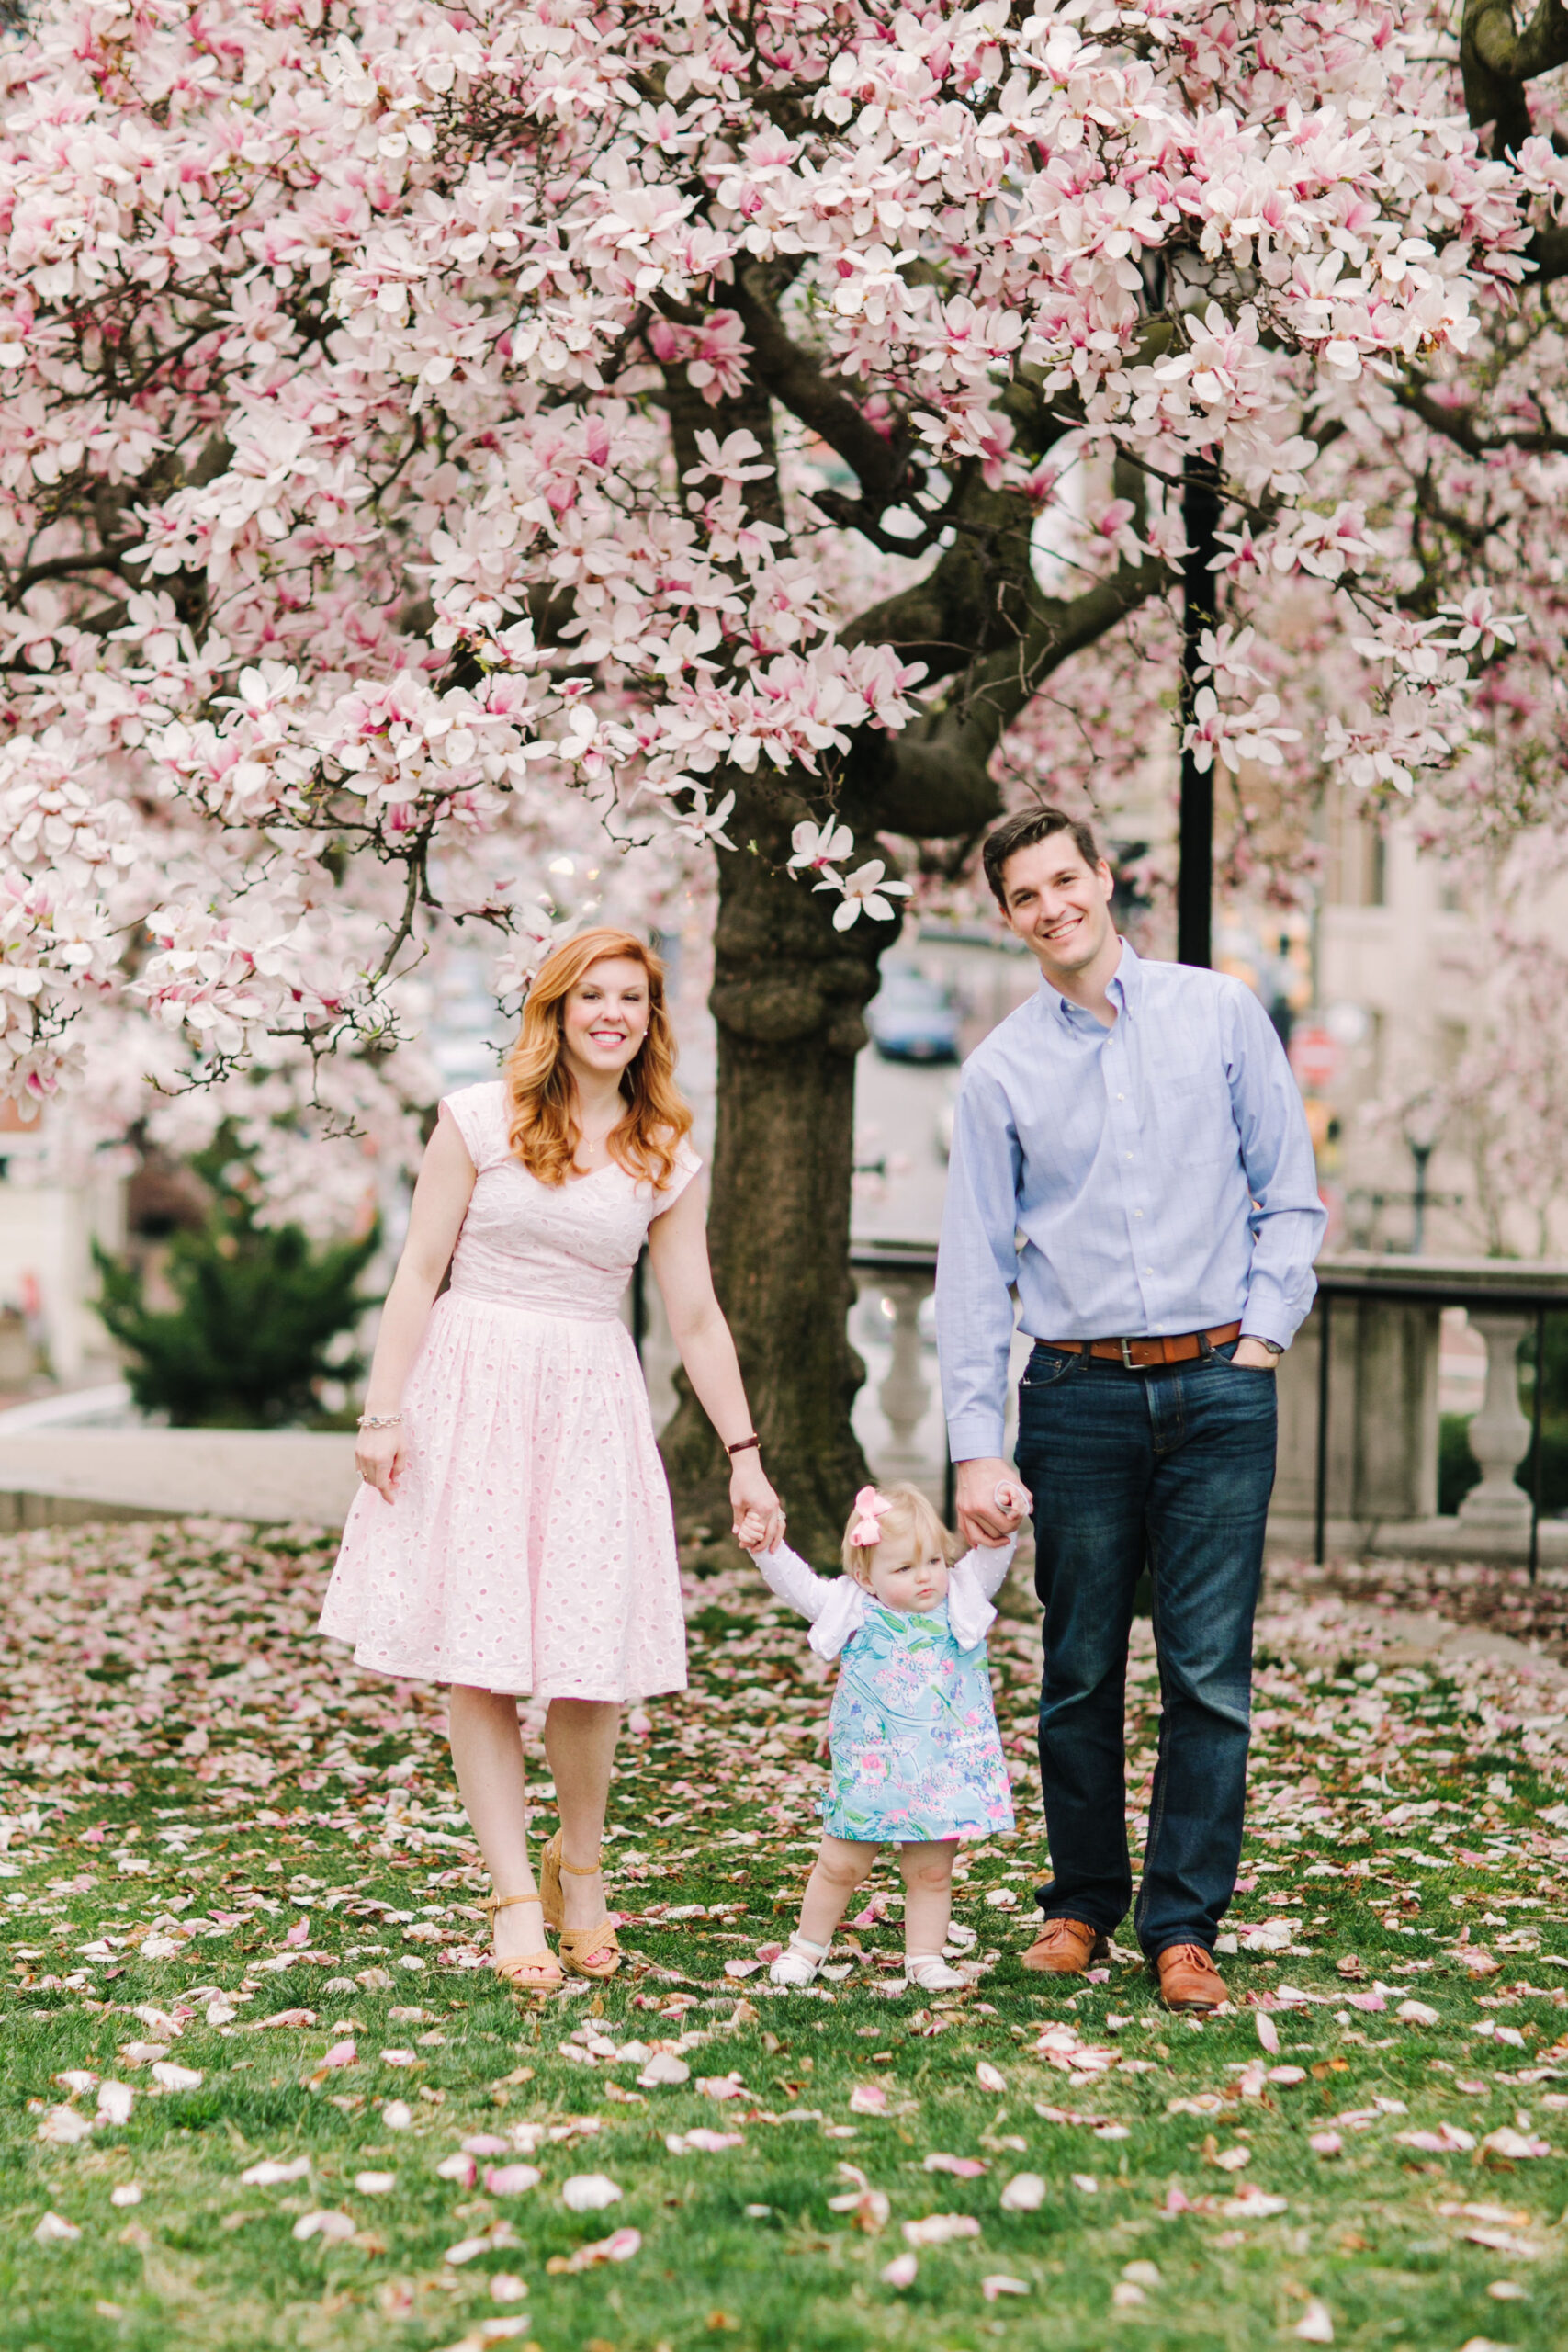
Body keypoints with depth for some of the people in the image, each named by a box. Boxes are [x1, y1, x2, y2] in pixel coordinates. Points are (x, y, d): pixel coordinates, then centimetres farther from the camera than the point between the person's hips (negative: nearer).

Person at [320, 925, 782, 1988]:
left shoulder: (668, 1159, 8)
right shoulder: (479, 1119, 2)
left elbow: (697, 1317, 11)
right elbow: (420, 1273, 2)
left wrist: (745, 1453, 8)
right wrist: (384, 1411, -4)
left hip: (593, 1401, 2)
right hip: (473, 1388, -1)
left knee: (590, 1657, -4)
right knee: (482, 1656, -4)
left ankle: (580, 1858, 20)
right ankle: (516, 1895, 3)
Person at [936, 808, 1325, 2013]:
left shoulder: (1221, 1014, 5)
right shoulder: (1000, 1070, 6)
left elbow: (1290, 1196, 9)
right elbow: (973, 1268, 5)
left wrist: (1262, 1334, -3)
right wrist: (976, 1448, -1)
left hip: (1218, 1388, -1)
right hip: (1078, 1394, 1)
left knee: (1210, 1672, -2)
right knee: (1080, 1672, 6)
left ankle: (1184, 1925, 6)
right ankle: (1081, 1903, 21)